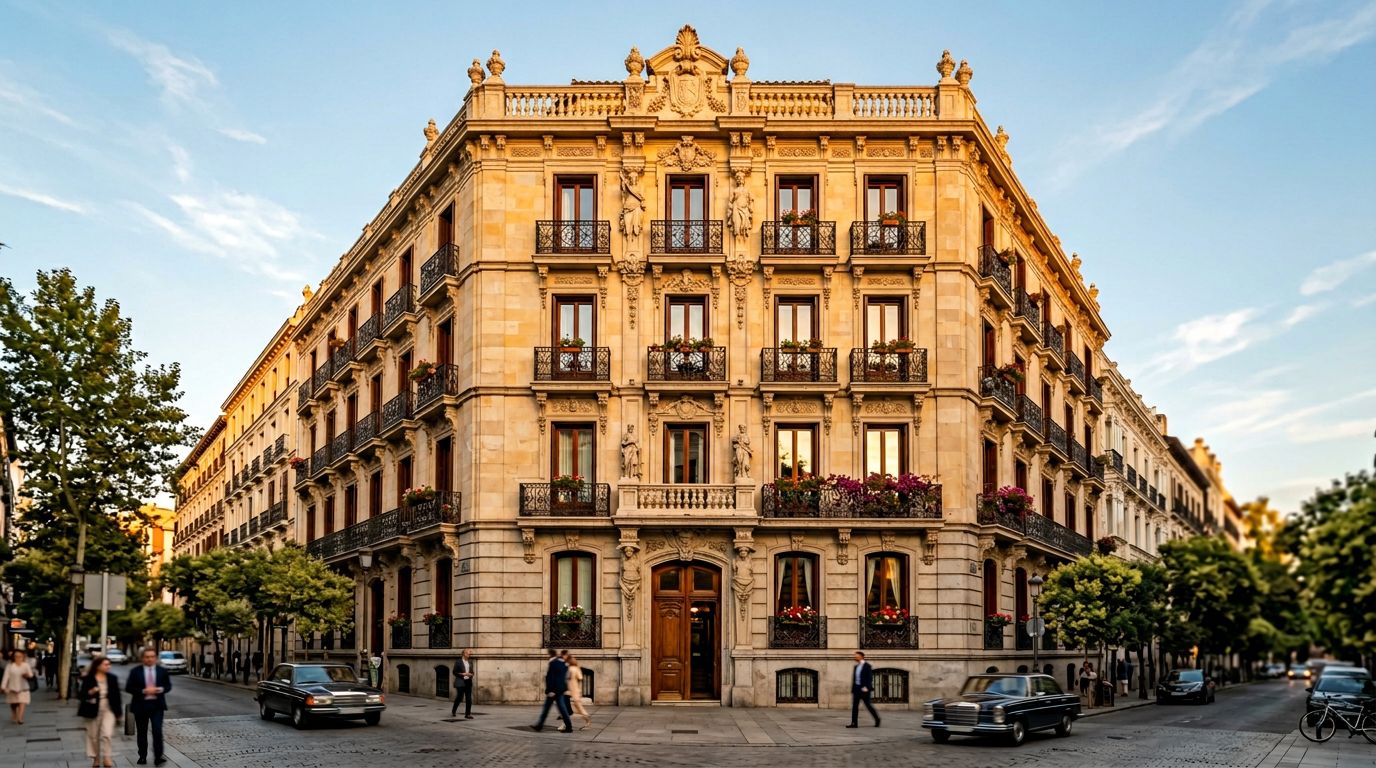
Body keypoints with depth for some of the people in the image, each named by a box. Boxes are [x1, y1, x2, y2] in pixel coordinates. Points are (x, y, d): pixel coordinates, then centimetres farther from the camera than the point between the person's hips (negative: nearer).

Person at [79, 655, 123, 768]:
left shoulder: (112, 678, 3)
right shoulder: (88, 679, -4)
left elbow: (116, 695, 7)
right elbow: (83, 695, -6)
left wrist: (119, 712, 8)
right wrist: (91, 692, -27)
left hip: (109, 709, 0)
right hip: (93, 710, 0)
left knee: (107, 734, -13)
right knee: (93, 736, 9)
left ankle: (107, 758, -6)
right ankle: (96, 759, 23)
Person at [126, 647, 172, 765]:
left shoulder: (162, 671, 4)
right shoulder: (135, 671, -1)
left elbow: (168, 686, 9)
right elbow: (128, 688, -5)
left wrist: (160, 689, -13)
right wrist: (144, 691, -17)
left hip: (157, 705, 0)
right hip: (140, 705, 0)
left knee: (157, 731, -12)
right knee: (142, 732, 9)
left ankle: (158, 757, -11)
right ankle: (142, 757, 20)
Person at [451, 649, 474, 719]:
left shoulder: (470, 662, 12)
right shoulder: (458, 662, -4)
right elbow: (454, 672, -5)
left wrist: (471, 674, -4)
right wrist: (463, 674, -16)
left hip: (468, 682, 5)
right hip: (460, 682, -5)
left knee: (469, 698, -1)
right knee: (459, 697, -2)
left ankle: (467, 714, 2)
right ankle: (453, 711, 22)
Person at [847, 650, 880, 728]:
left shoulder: (867, 666, -7)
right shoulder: (856, 667, 15)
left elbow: (870, 678, -14)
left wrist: (866, 687, -24)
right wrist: (852, 690, 15)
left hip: (864, 689, -7)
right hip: (856, 689, 7)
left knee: (868, 705, -2)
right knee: (854, 705, -2)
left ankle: (877, 719, 18)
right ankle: (854, 723, -5)